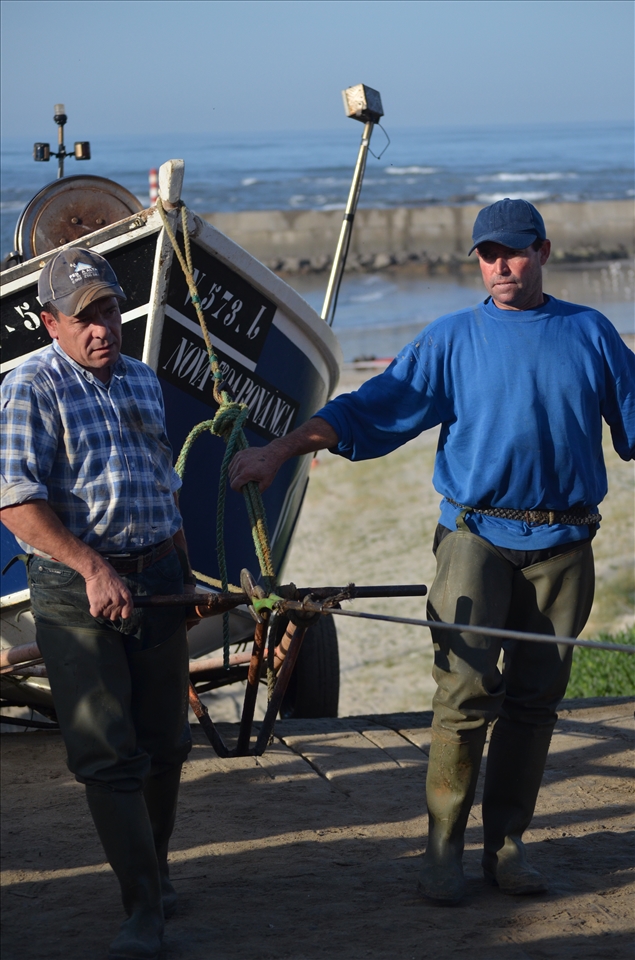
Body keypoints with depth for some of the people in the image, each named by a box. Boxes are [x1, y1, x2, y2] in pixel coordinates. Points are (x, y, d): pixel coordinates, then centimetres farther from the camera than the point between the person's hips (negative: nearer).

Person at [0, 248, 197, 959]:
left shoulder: (142, 381, 13)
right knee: (107, 753, -6)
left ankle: (153, 871, 29)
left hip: (158, 579, 6)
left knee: (164, 742, 10)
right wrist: (94, 569, -23)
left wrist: (187, 574, 23)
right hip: (76, 588, -6)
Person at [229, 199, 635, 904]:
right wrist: (280, 451, -7)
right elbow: (370, 409, 2)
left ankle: (506, 843, 13)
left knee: (534, 698, 4)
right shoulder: (453, 338, 6)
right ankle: (443, 847, -4)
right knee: (467, 689, -12)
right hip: (476, 535, -2)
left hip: (563, 546, 2)